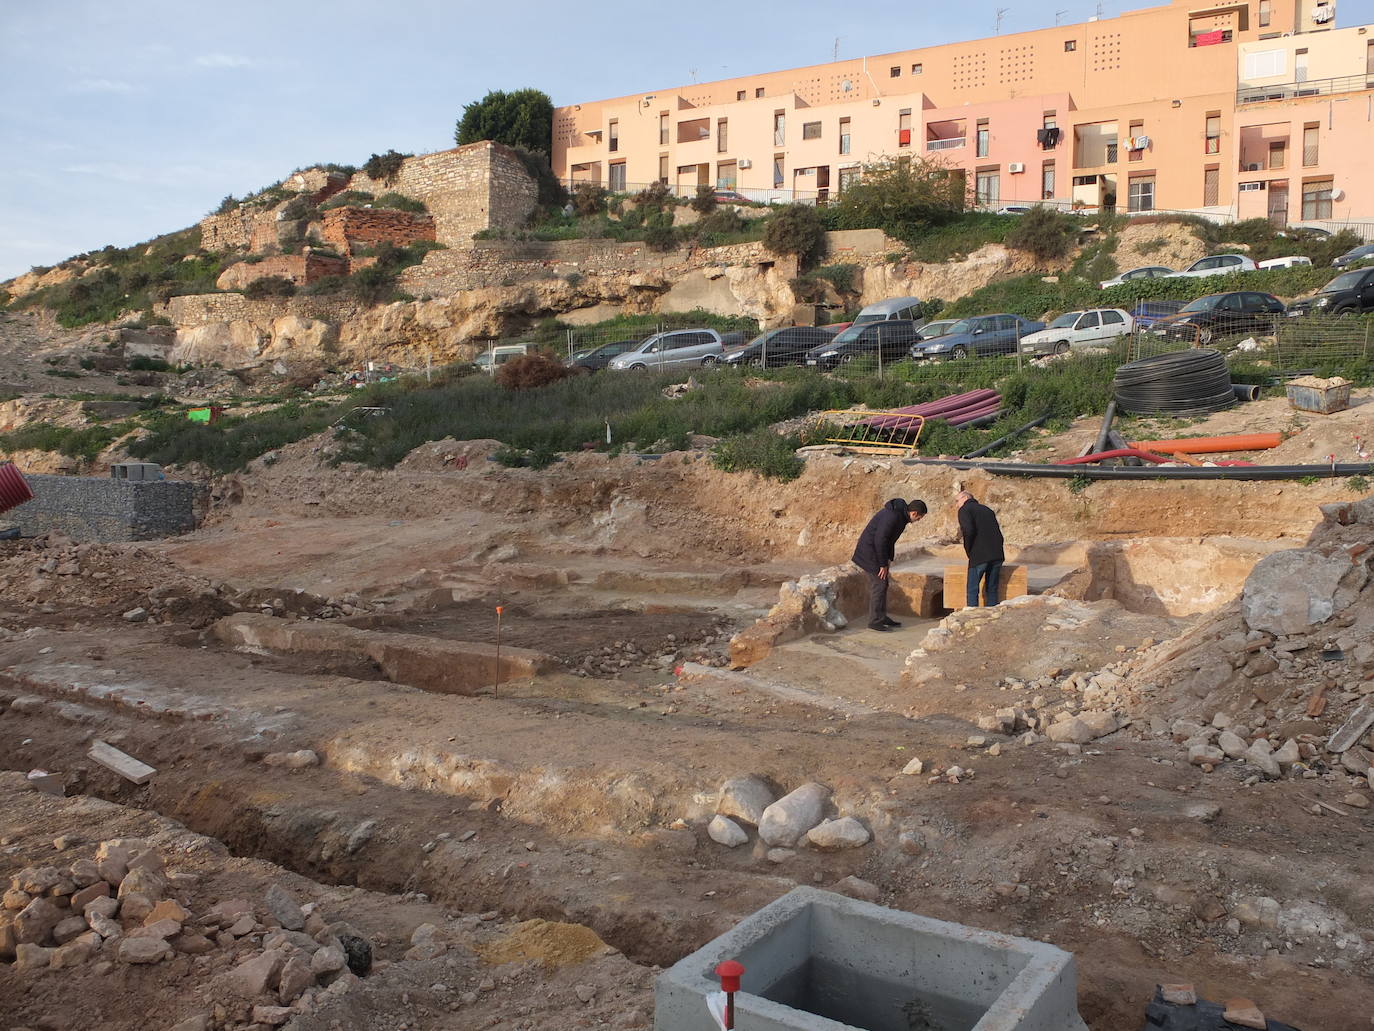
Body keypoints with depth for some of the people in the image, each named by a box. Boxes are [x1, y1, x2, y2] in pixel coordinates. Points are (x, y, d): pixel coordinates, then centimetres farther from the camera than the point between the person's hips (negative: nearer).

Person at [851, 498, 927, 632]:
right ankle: (875, 621, -1)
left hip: (877, 549, 10)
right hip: (871, 550, -10)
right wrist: (883, 564, -20)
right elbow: (880, 539, -26)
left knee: (882, 584, 14)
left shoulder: (901, 514, 7)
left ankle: (881, 617, 22)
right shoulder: (893, 516, -25)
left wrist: (888, 558, 13)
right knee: (879, 585, -7)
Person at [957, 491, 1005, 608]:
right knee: (992, 590, 12)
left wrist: (968, 551, -6)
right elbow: (999, 533, 18)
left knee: (972, 590, 3)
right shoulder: (987, 510, 23)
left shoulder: (965, 510, 2)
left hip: (979, 556, -6)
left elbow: (969, 530, -17)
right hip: (997, 555, 6)